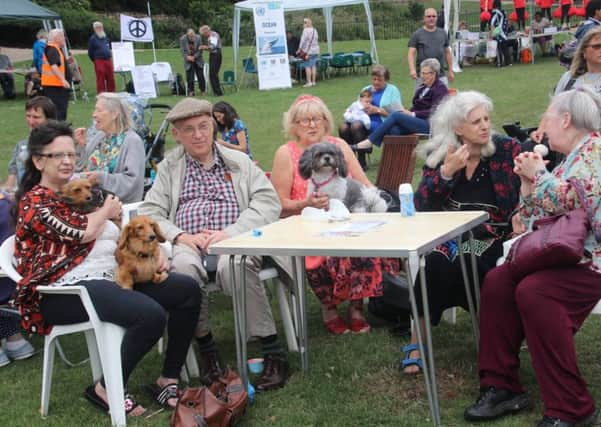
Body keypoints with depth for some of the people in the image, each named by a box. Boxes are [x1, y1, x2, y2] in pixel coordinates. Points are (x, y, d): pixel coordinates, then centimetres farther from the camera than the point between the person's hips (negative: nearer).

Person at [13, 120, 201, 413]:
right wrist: (106, 211, 3)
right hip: (67, 289, -8)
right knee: (151, 315, -30)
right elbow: (82, 231, -17)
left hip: (111, 276, 9)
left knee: (187, 291, -6)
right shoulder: (34, 202, -3)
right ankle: (106, 389, -10)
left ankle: (169, 379, 0)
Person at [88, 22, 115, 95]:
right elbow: (90, 53, 0)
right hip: (99, 62, -5)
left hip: (108, 61, 5)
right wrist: (95, 60, 3)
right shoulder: (93, 39, -1)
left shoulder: (106, 38, 16)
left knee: (111, 79, 6)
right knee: (100, 80, -5)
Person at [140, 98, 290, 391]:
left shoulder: (239, 162, 18)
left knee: (233, 266, -37)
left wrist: (231, 232, -11)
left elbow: (269, 202, 4)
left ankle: (273, 352, -29)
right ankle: (205, 347, -20)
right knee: (183, 266, -36)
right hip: (189, 244, 1)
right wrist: (181, 236, -10)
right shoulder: (168, 169, 21)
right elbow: (149, 213, 10)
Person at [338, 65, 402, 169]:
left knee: (356, 126, -34)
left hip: (381, 123, -5)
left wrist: (377, 110, -10)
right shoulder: (366, 89, 25)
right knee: (343, 127, -27)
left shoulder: (392, 90, 10)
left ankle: (362, 163, -27)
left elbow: (397, 114, 0)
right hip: (363, 119, 5)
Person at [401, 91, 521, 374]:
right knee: (436, 264, -31)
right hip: (448, 234, 1)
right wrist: (447, 171, -15)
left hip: (493, 237, -1)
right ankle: (416, 342, -19)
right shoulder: (438, 155, 6)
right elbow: (421, 205, -3)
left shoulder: (508, 150, 3)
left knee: (464, 267, -32)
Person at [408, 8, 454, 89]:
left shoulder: (443, 33, 12)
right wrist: (412, 69, -21)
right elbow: (411, 53, -6)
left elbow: (447, 52, 18)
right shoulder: (417, 34, 1)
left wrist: (450, 70, 16)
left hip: (441, 76, 3)